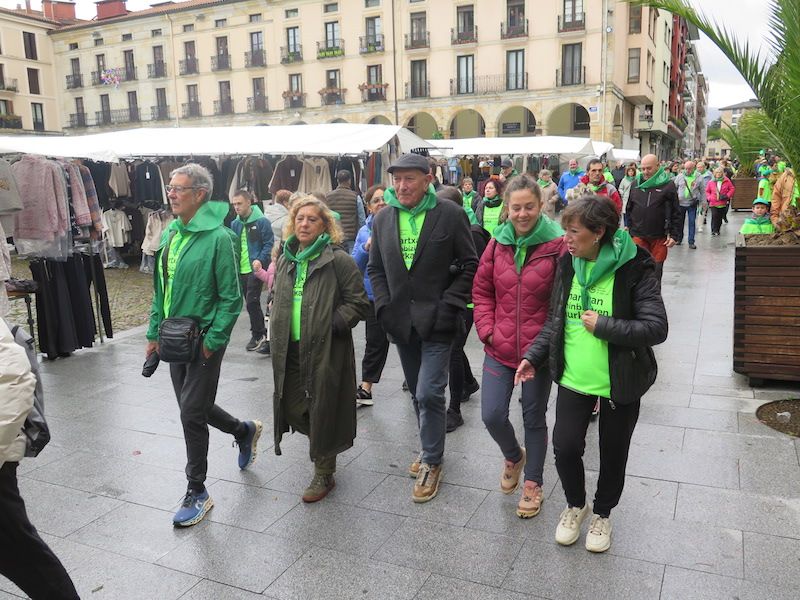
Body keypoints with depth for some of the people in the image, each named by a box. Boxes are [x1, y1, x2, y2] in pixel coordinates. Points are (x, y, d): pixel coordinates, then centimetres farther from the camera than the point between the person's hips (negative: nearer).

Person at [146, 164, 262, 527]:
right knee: (193, 406, 17)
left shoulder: (218, 237, -16)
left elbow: (231, 298, -15)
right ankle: (245, 431, 44)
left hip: (204, 340, -8)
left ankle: (197, 493, 16)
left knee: (191, 413, -2)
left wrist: (213, 340, -17)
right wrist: (154, 333, 12)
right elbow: (161, 289, 15)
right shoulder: (171, 234, 8)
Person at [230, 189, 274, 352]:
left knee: (251, 302, -9)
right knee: (251, 303, 13)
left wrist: (260, 260, -22)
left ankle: (257, 335, 5)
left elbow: (269, 244, -10)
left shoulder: (262, 221, -9)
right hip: (241, 270, 7)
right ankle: (261, 333, 25)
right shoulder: (234, 224, 10)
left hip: (255, 269, -7)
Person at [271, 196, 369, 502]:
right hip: (290, 350, 6)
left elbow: (358, 303, -10)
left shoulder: (338, 260, -9)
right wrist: (277, 327, 10)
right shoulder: (286, 261, 12)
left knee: (322, 410, 3)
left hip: (326, 351, -6)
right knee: (292, 408, 9)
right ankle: (323, 443, 40)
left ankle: (324, 474, 21)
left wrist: (331, 326, -17)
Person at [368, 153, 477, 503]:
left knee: (429, 393, -9)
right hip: (401, 321, 5)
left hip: (436, 321, -5)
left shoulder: (450, 215, -6)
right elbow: (375, 268, 13)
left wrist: (449, 305, -11)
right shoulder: (383, 219, 6)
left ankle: (432, 463, 9)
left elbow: (470, 265, -4)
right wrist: (384, 305, 0)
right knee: (418, 393, 15)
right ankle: (431, 450, 34)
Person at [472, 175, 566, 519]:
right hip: (500, 348, 3)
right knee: (492, 415, 0)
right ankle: (513, 456, 35)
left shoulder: (557, 245, -11)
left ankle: (533, 483, 33)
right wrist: (487, 330, -2)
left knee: (534, 418, 12)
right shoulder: (498, 244, 1)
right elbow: (482, 291, 8)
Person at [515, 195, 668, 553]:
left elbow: (656, 328, -20)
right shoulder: (567, 265, 1)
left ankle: (602, 513, 39)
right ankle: (575, 505, 32)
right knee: (565, 447, 2)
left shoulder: (634, 268, -16)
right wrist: (534, 356, 0)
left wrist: (603, 326, -22)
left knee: (613, 455, 12)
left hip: (619, 383, -4)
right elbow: (554, 321, 10)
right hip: (573, 379, 4)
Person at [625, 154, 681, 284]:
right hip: (638, 236, 2)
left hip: (659, 237, -2)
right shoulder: (635, 184, 7)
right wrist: (628, 228, 11)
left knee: (657, 269, 9)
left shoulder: (668, 185, -3)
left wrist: (674, 235, -6)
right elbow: (629, 210, 15)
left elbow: (675, 213, -2)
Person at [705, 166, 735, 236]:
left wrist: (727, 196, -7)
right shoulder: (711, 182, 4)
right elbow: (707, 191, 12)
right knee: (714, 216, -15)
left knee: (720, 217, 8)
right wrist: (709, 198, -4)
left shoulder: (726, 181, 2)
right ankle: (714, 230, -9)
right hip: (713, 203, -1)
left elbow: (732, 189, 7)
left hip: (723, 203, 1)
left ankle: (717, 230, 19)